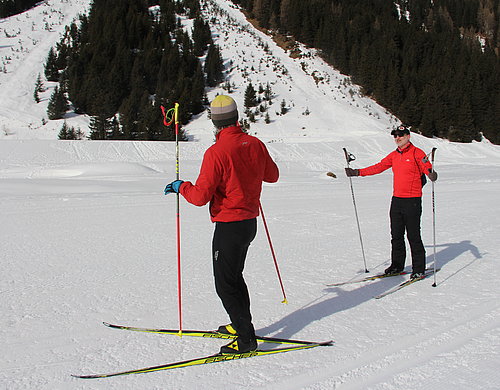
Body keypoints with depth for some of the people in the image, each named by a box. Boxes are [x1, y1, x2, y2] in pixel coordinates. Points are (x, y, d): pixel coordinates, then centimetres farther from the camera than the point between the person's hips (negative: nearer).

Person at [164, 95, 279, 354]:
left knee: (225, 284, 3)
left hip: (228, 225, -8)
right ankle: (241, 324, 35)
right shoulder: (255, 145, 0)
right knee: (234, 275, 24)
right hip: (250, 222, 8)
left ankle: (246, 338, 7)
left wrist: (181, 187, -2)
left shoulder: (216, 152, -20)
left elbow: (201, 196, -21)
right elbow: (273, 175, 15)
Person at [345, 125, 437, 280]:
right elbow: (379, 167, 15)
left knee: (413, 236, -3)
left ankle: (419, 269, 7)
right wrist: (358, 172, 10)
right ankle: (397, 265, 22)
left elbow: (428, 168, -17)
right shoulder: (394, 155, 13)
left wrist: (432, 174, -40)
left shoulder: (417, 153, -6)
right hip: (396, 199, 7)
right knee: (396, 235, 11)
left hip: (412, 200, -6)